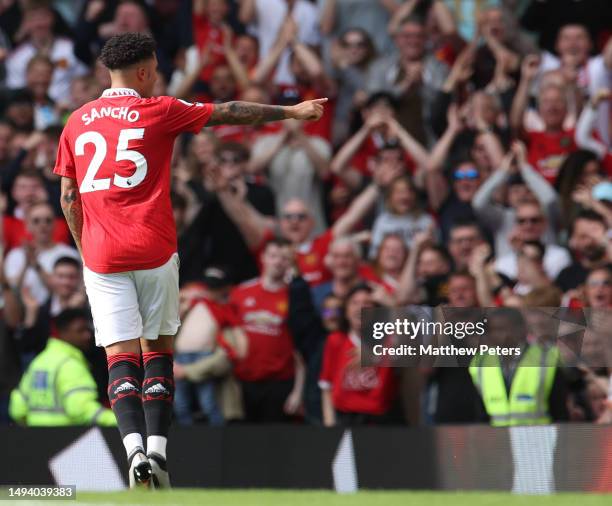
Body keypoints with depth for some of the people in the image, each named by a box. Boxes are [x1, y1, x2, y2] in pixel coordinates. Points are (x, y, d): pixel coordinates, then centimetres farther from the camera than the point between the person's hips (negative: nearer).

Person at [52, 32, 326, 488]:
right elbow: (231, 113, 3)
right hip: (154, 251, -2)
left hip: (102, 257, 2)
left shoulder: (78, 122, 10)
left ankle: (135, 450, -22)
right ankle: (157, 450, 2)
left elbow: (68, 199, 12)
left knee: (121, 356, -3)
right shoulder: (158, 111, 0)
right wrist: (293, 112, 12)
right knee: (157, 348, 12)